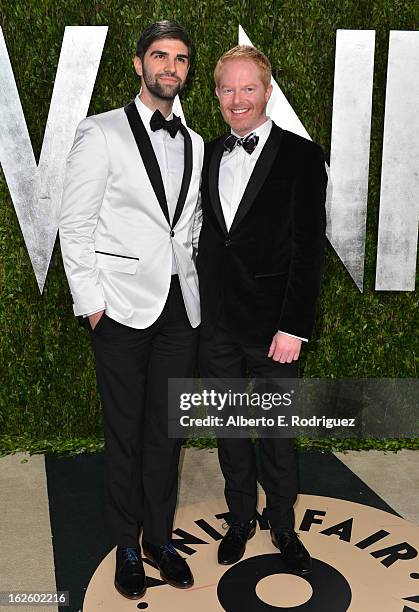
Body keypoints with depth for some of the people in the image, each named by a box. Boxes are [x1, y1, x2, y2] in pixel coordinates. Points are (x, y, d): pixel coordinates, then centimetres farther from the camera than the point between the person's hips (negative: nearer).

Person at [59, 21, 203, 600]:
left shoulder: (195, 144, 14)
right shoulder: (101, 133, -2)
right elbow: (74, 225, -6)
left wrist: (197, 287, 9)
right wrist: (91, 302, -10)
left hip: (181, 307, 4)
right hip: (123, 308, -4)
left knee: (167, 431, 13)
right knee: (125, 433, 8)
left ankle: (160, 536, 32)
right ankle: (127, 546, 28)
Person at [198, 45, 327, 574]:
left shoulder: (301, 156, -5)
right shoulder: (208, 155, 8)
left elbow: (309, 248, -9)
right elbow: (202, 238, 9)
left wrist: (294, 327, -14)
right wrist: (197, 308, 3)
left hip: (273, 325, -4)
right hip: (215, 323, 4)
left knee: (277, 432, 11)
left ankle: (283, 526, 33)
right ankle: (241, 517, 38)